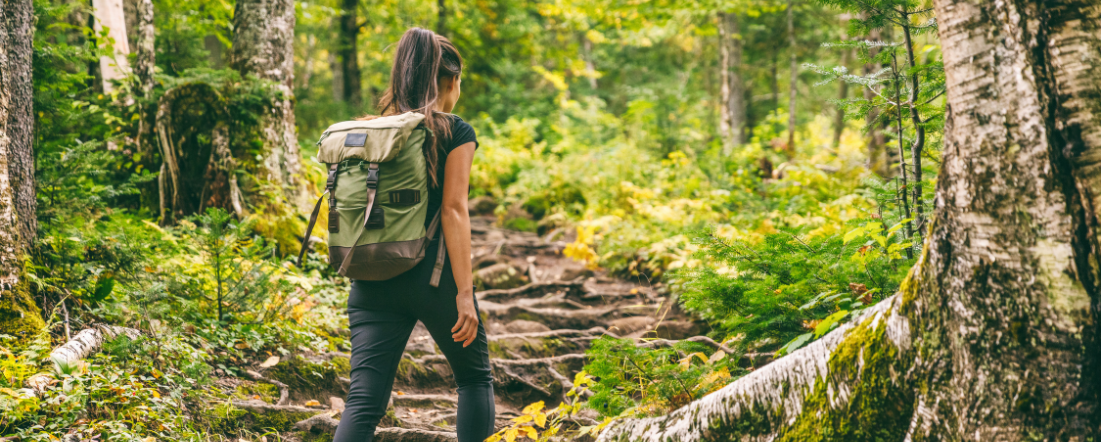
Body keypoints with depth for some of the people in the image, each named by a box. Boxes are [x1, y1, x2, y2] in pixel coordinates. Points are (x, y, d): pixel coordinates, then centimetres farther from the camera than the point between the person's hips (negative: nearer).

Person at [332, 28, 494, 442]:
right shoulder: (456, 133, -3)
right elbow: (453, 210, -11)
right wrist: (464, 293, -12)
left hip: (373, 280, 4)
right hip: (433, 275, -4)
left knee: (363, 400, -1)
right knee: (475, 377, 18)